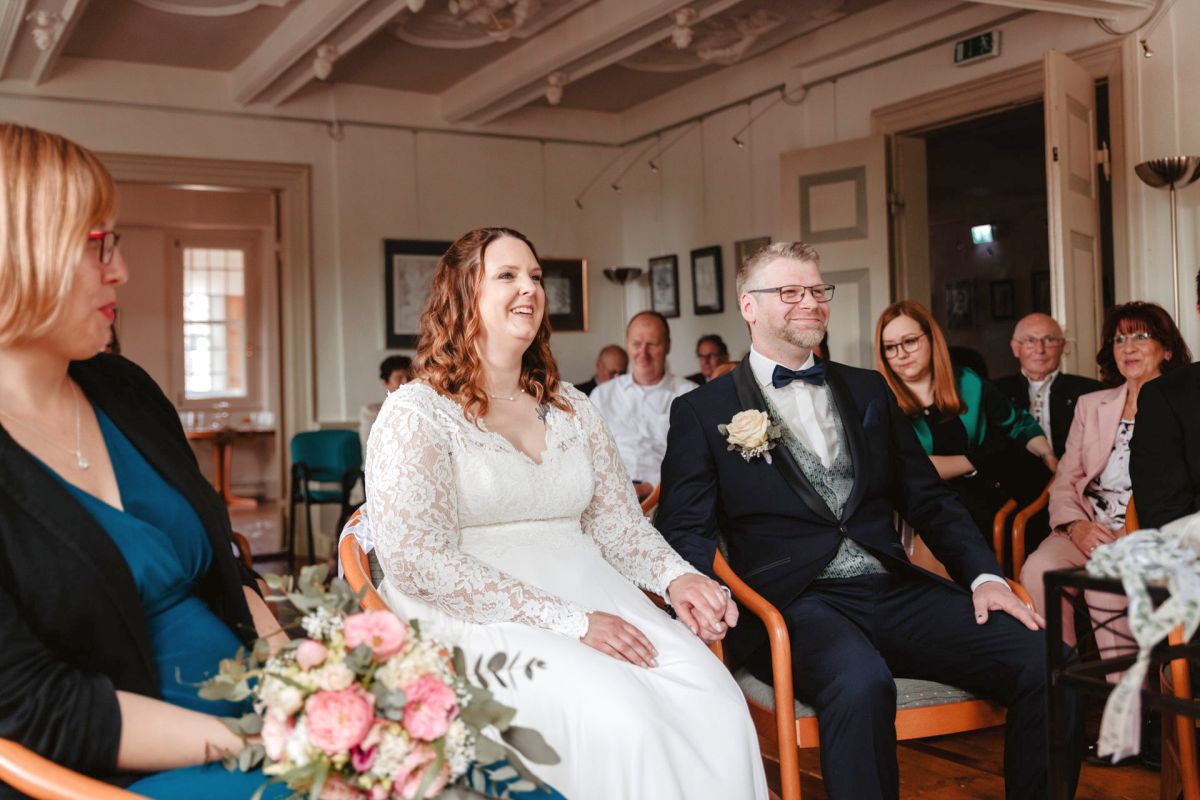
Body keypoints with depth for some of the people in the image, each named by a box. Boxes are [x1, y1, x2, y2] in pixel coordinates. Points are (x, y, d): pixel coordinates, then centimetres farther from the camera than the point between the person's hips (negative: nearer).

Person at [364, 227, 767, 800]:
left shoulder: (572, 409, 17)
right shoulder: (416, 412, -2)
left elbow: (617, 521, 19)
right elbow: (418, 561, -12)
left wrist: (676, 577, -5)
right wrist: (568, 622, -18)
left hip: (592, 598, 5)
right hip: (475, 620, -5)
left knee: (716, 705, -23)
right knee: (620, 717, -31)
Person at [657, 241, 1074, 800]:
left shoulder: (869, 391, 20)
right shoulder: (702, 412, 7)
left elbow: (927, 498, 17)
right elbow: (684, 528, 1)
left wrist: (984, 575, 0)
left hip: (895, 590, 5)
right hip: (794, 602, -4)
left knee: (1044, 659, -18)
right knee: (861, 682, -37)